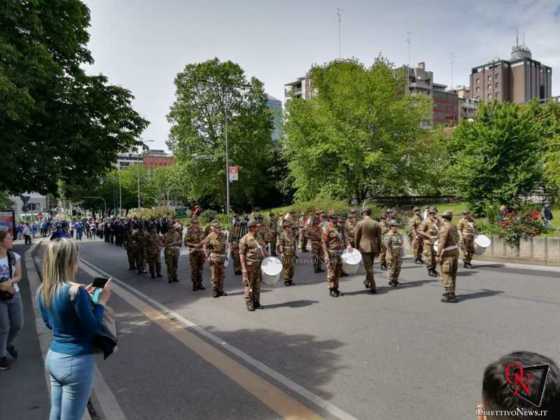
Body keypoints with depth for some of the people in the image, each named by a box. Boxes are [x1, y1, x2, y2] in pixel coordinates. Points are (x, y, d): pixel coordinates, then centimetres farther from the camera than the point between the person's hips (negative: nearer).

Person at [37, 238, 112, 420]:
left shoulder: (42, 290, 0)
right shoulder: (75, 290, -24)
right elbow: (92, 327, -17)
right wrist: (102, 300, -7)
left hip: (53, 358, 8)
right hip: (77, 362, -8)